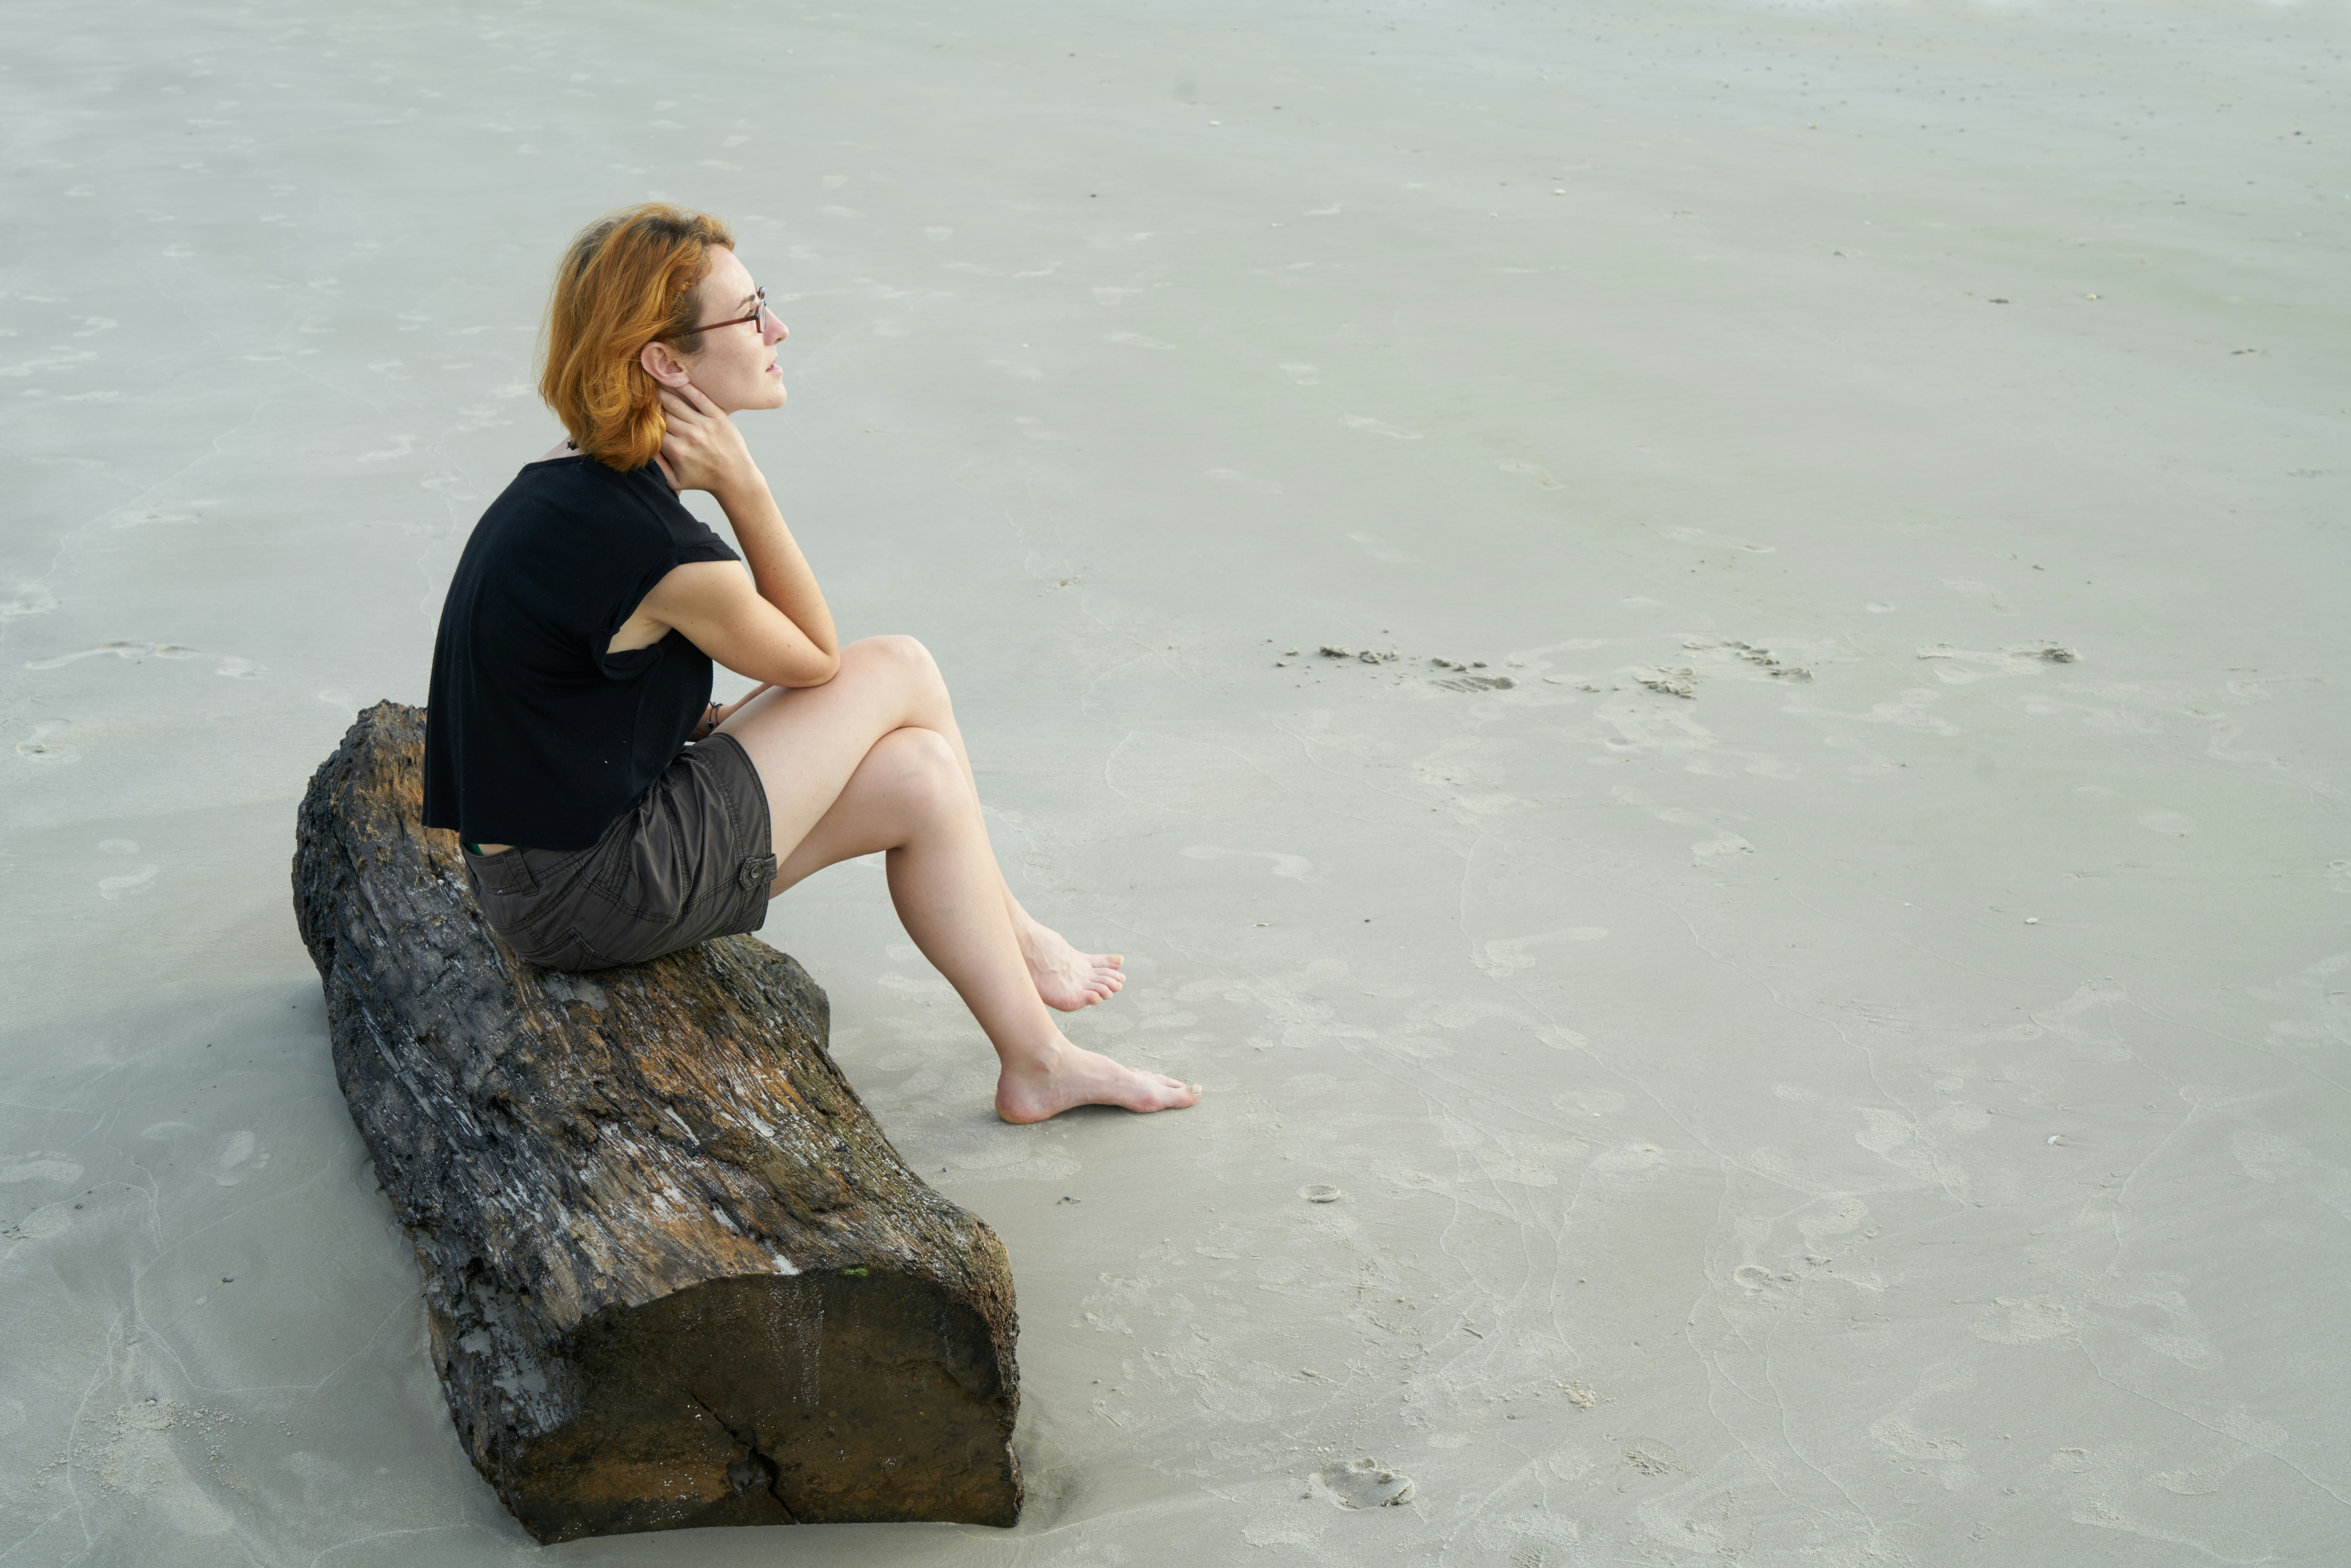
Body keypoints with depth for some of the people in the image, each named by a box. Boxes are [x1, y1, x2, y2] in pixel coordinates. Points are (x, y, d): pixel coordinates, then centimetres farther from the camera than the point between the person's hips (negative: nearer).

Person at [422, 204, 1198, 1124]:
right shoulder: (660, 553, -26)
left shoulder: (568, 487, 5)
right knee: (900, 672, -3)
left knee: (920, 772, 8)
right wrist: (743, 485, -12)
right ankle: (1006, 931, 20)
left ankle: (1038, 1060, 18)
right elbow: (816, 658, -6)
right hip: (592, 896, -9)